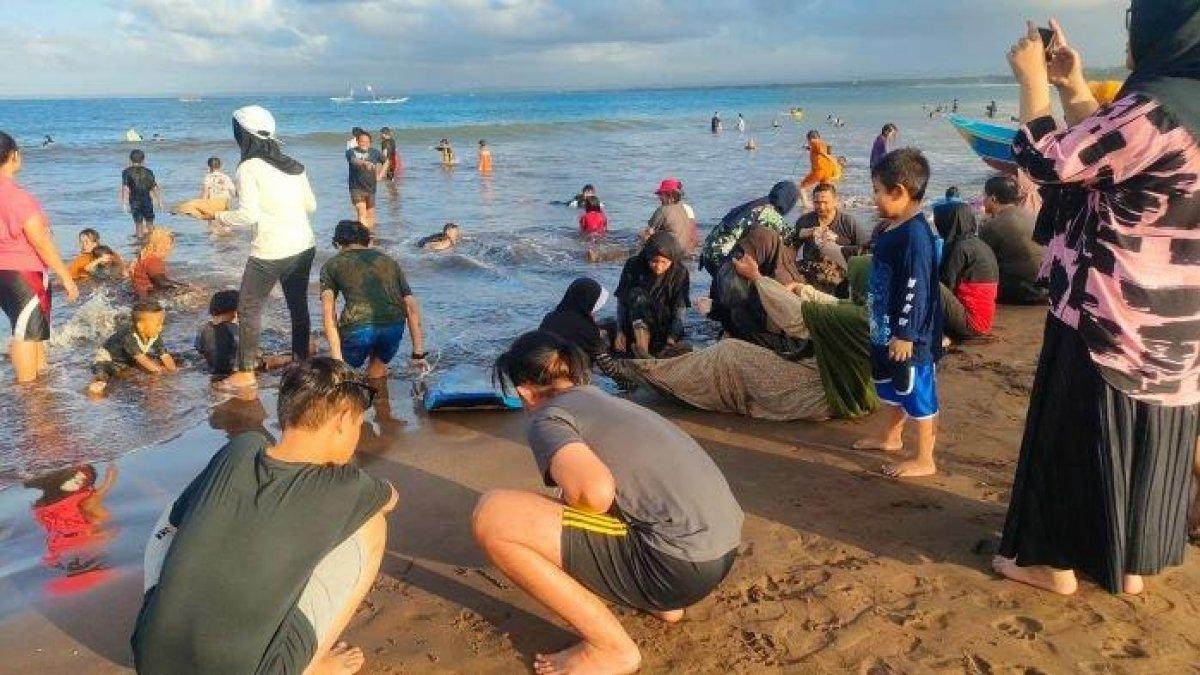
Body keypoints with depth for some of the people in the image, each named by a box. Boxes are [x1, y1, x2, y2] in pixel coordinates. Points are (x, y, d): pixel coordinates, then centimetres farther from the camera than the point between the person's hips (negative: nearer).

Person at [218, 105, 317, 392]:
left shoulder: (248, 168, -10)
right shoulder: (293, 165, 9)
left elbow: (249, 214, -17)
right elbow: (311, 205, 13)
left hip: (271, 250, -6)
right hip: (304, 246, 7)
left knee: (248, 307, 4)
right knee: (298, 304, 19)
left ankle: (246, 372, 6)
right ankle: (302, 359, 29)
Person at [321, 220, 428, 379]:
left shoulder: (331, 265, 20)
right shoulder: (389, 260, 28)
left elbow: (329, 312, 4)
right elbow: (412, 308, 21)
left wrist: (337, 358, -1)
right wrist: (418, 354, 22)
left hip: (357, 327, -3)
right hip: (394, 327, 3)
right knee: (378, 370, 32)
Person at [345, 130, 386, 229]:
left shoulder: (374, 152, 4)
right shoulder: (351, 152, -4)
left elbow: (386, 162, 20)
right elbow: (354, 160, -26)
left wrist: (380, 175, 8)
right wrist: (365, 163, -46)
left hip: (370, 188, 3)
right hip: (357, 188, -3)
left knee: (370, 214, 10)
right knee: (361, 213, -15)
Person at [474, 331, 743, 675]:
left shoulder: (548, 417, -4)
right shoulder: (609, 401, 22)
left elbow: (595, 491, -24)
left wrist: (547, 525, -1)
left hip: (681, 566, -9)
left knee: (492, 516, -12)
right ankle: (663, 599, 21)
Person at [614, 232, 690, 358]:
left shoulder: (680, 273, -9)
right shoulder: (633, 266, -10)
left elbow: (680, 309, -10)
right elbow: (621, 301, -5)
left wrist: (671, 340, -22)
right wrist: (620, 332, -14)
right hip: (636, 326, -1)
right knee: (637, 295, -31)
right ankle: (642, 349, -41)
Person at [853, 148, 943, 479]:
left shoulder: (914, 234, -23)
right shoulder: (892, 229, 8)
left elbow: (915, 289, -25)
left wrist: (905, 334, -23)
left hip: (909, 337, -10)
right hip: (886, 329, 10)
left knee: (918, 394, 2)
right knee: (893, 389, 24)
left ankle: (924, 459, 13)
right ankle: (891, 437, 42)